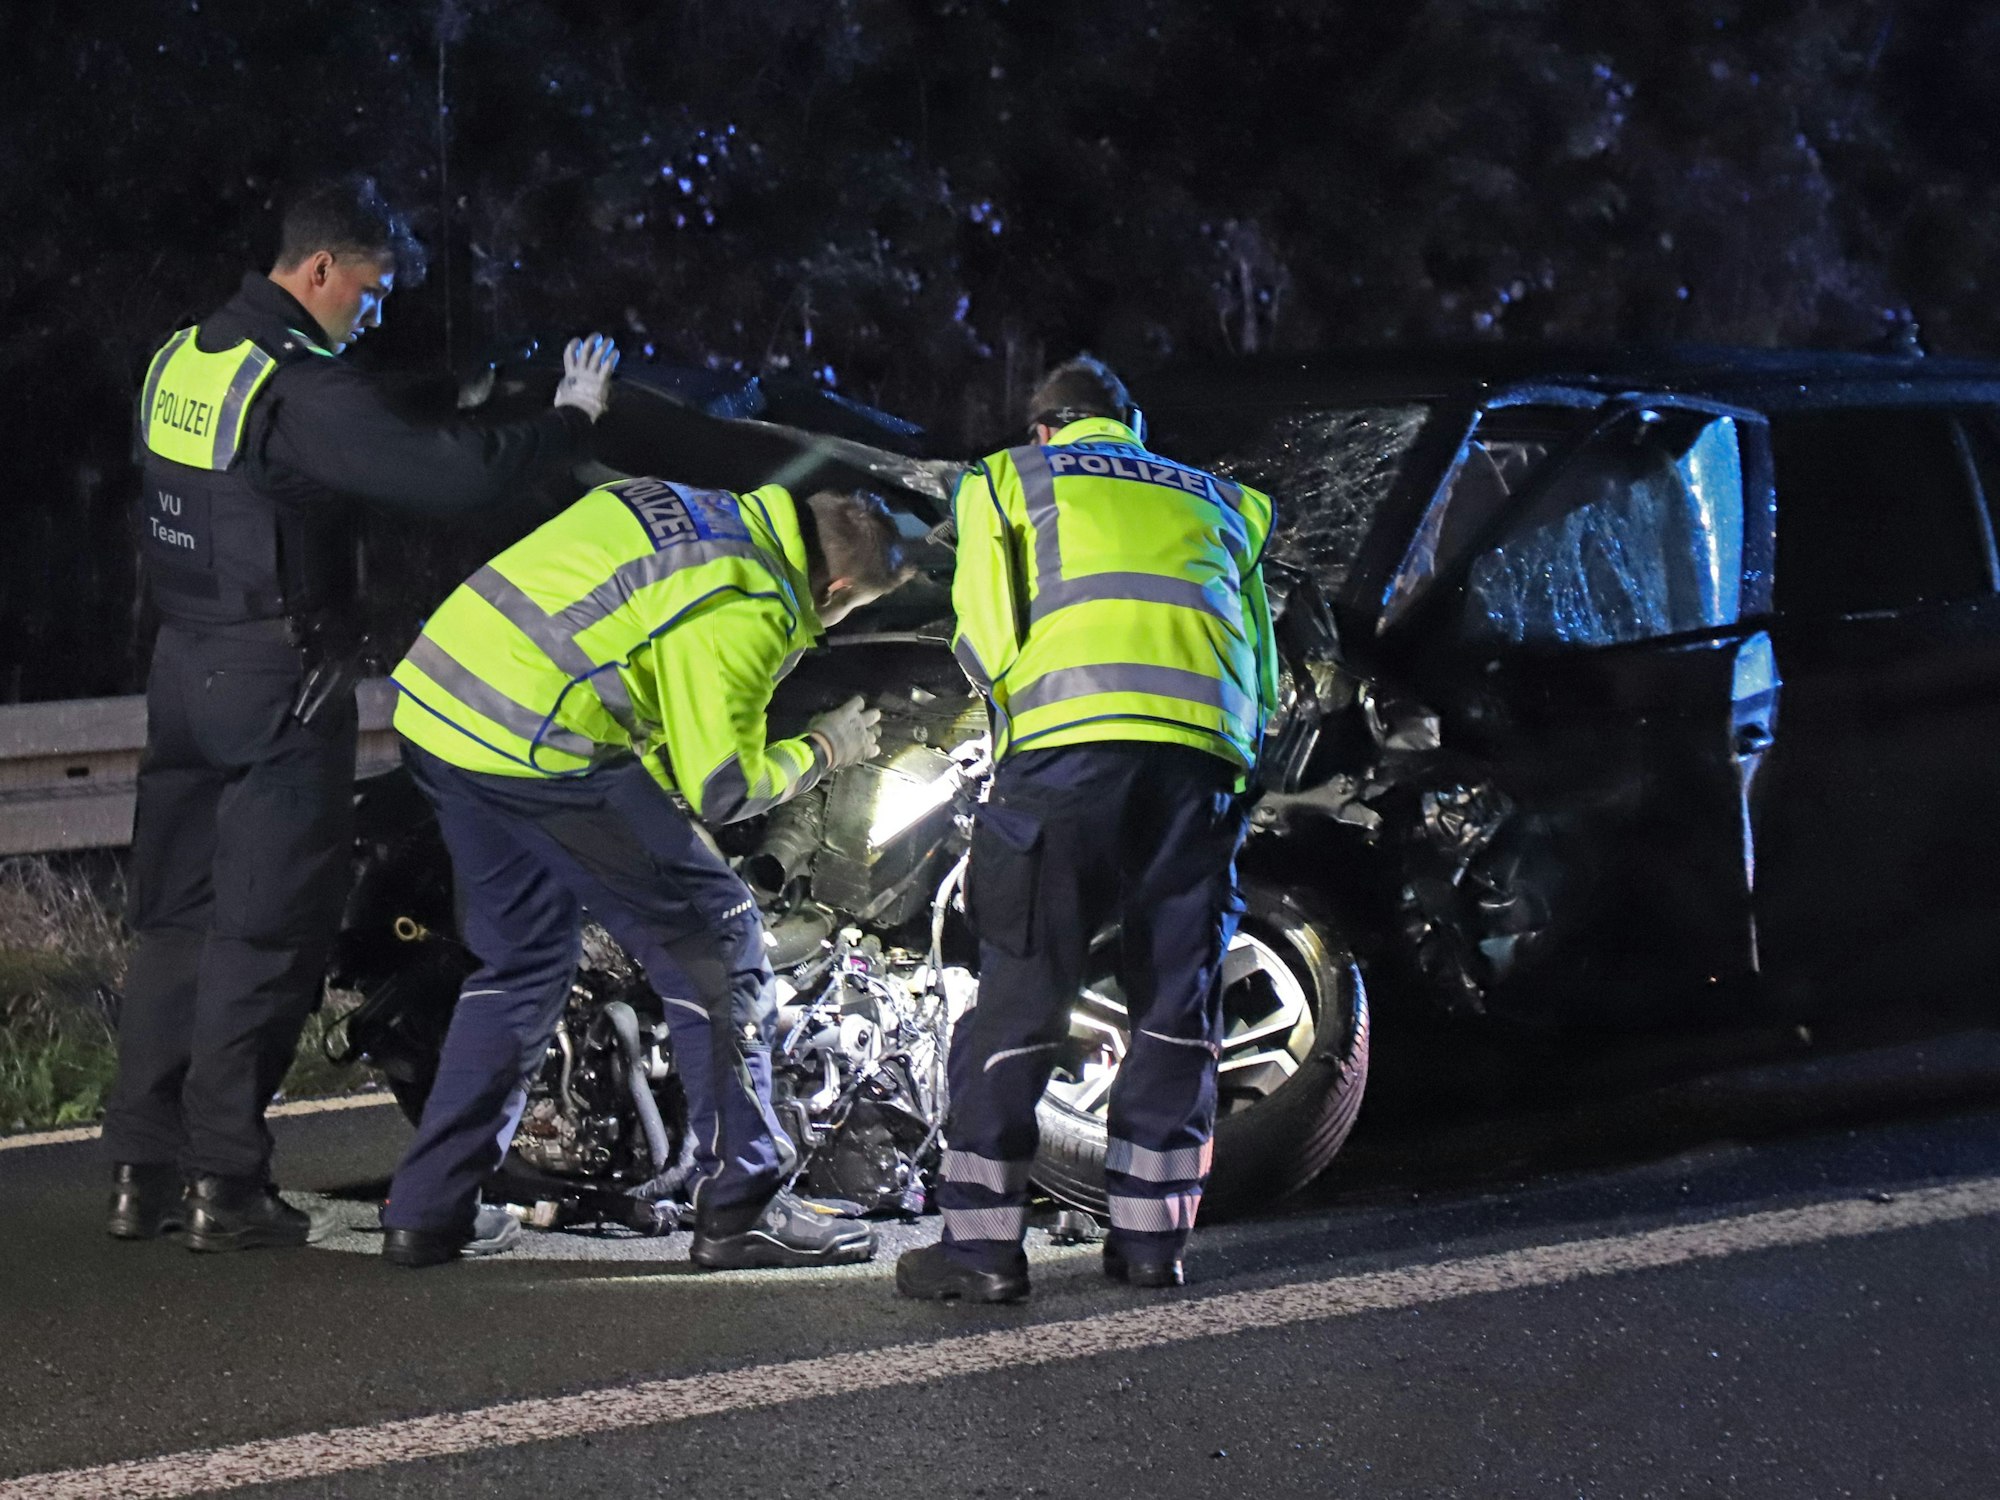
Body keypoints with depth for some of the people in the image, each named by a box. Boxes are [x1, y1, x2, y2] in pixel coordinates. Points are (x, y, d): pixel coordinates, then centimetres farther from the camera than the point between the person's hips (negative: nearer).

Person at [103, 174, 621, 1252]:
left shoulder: (181, 357, 9)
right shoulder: (300, 387, -19)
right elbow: (444, 475, -26)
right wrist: (572, 419, -13)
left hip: (183, 667, 8)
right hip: (278, 682, -8)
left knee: (174, 920, 12)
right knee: (263, 937, -2)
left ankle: (140, 1167, 13)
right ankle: (225, 1184, -2)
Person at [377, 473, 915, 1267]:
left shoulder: (710, 512, 16)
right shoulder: (746, 609, -10)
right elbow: (721, 789, -8)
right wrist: (823, 749, 9)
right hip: (533, 746, -9)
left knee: (521, 959, 22)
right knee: (714, 943, 2)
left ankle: (428, 1207, 20)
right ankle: (738, 1208, 5)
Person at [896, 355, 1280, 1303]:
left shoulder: (1008, 480, 21)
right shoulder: (1217, 503, 31)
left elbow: (985, 639, 7)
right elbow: (1262, 671, 22)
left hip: (1073, 738, -3)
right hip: (1205, 753, 3)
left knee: (1021, 987, 0)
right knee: (1178, 997, 12)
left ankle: (982, 1239, -2)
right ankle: (1149, 1233, 11)